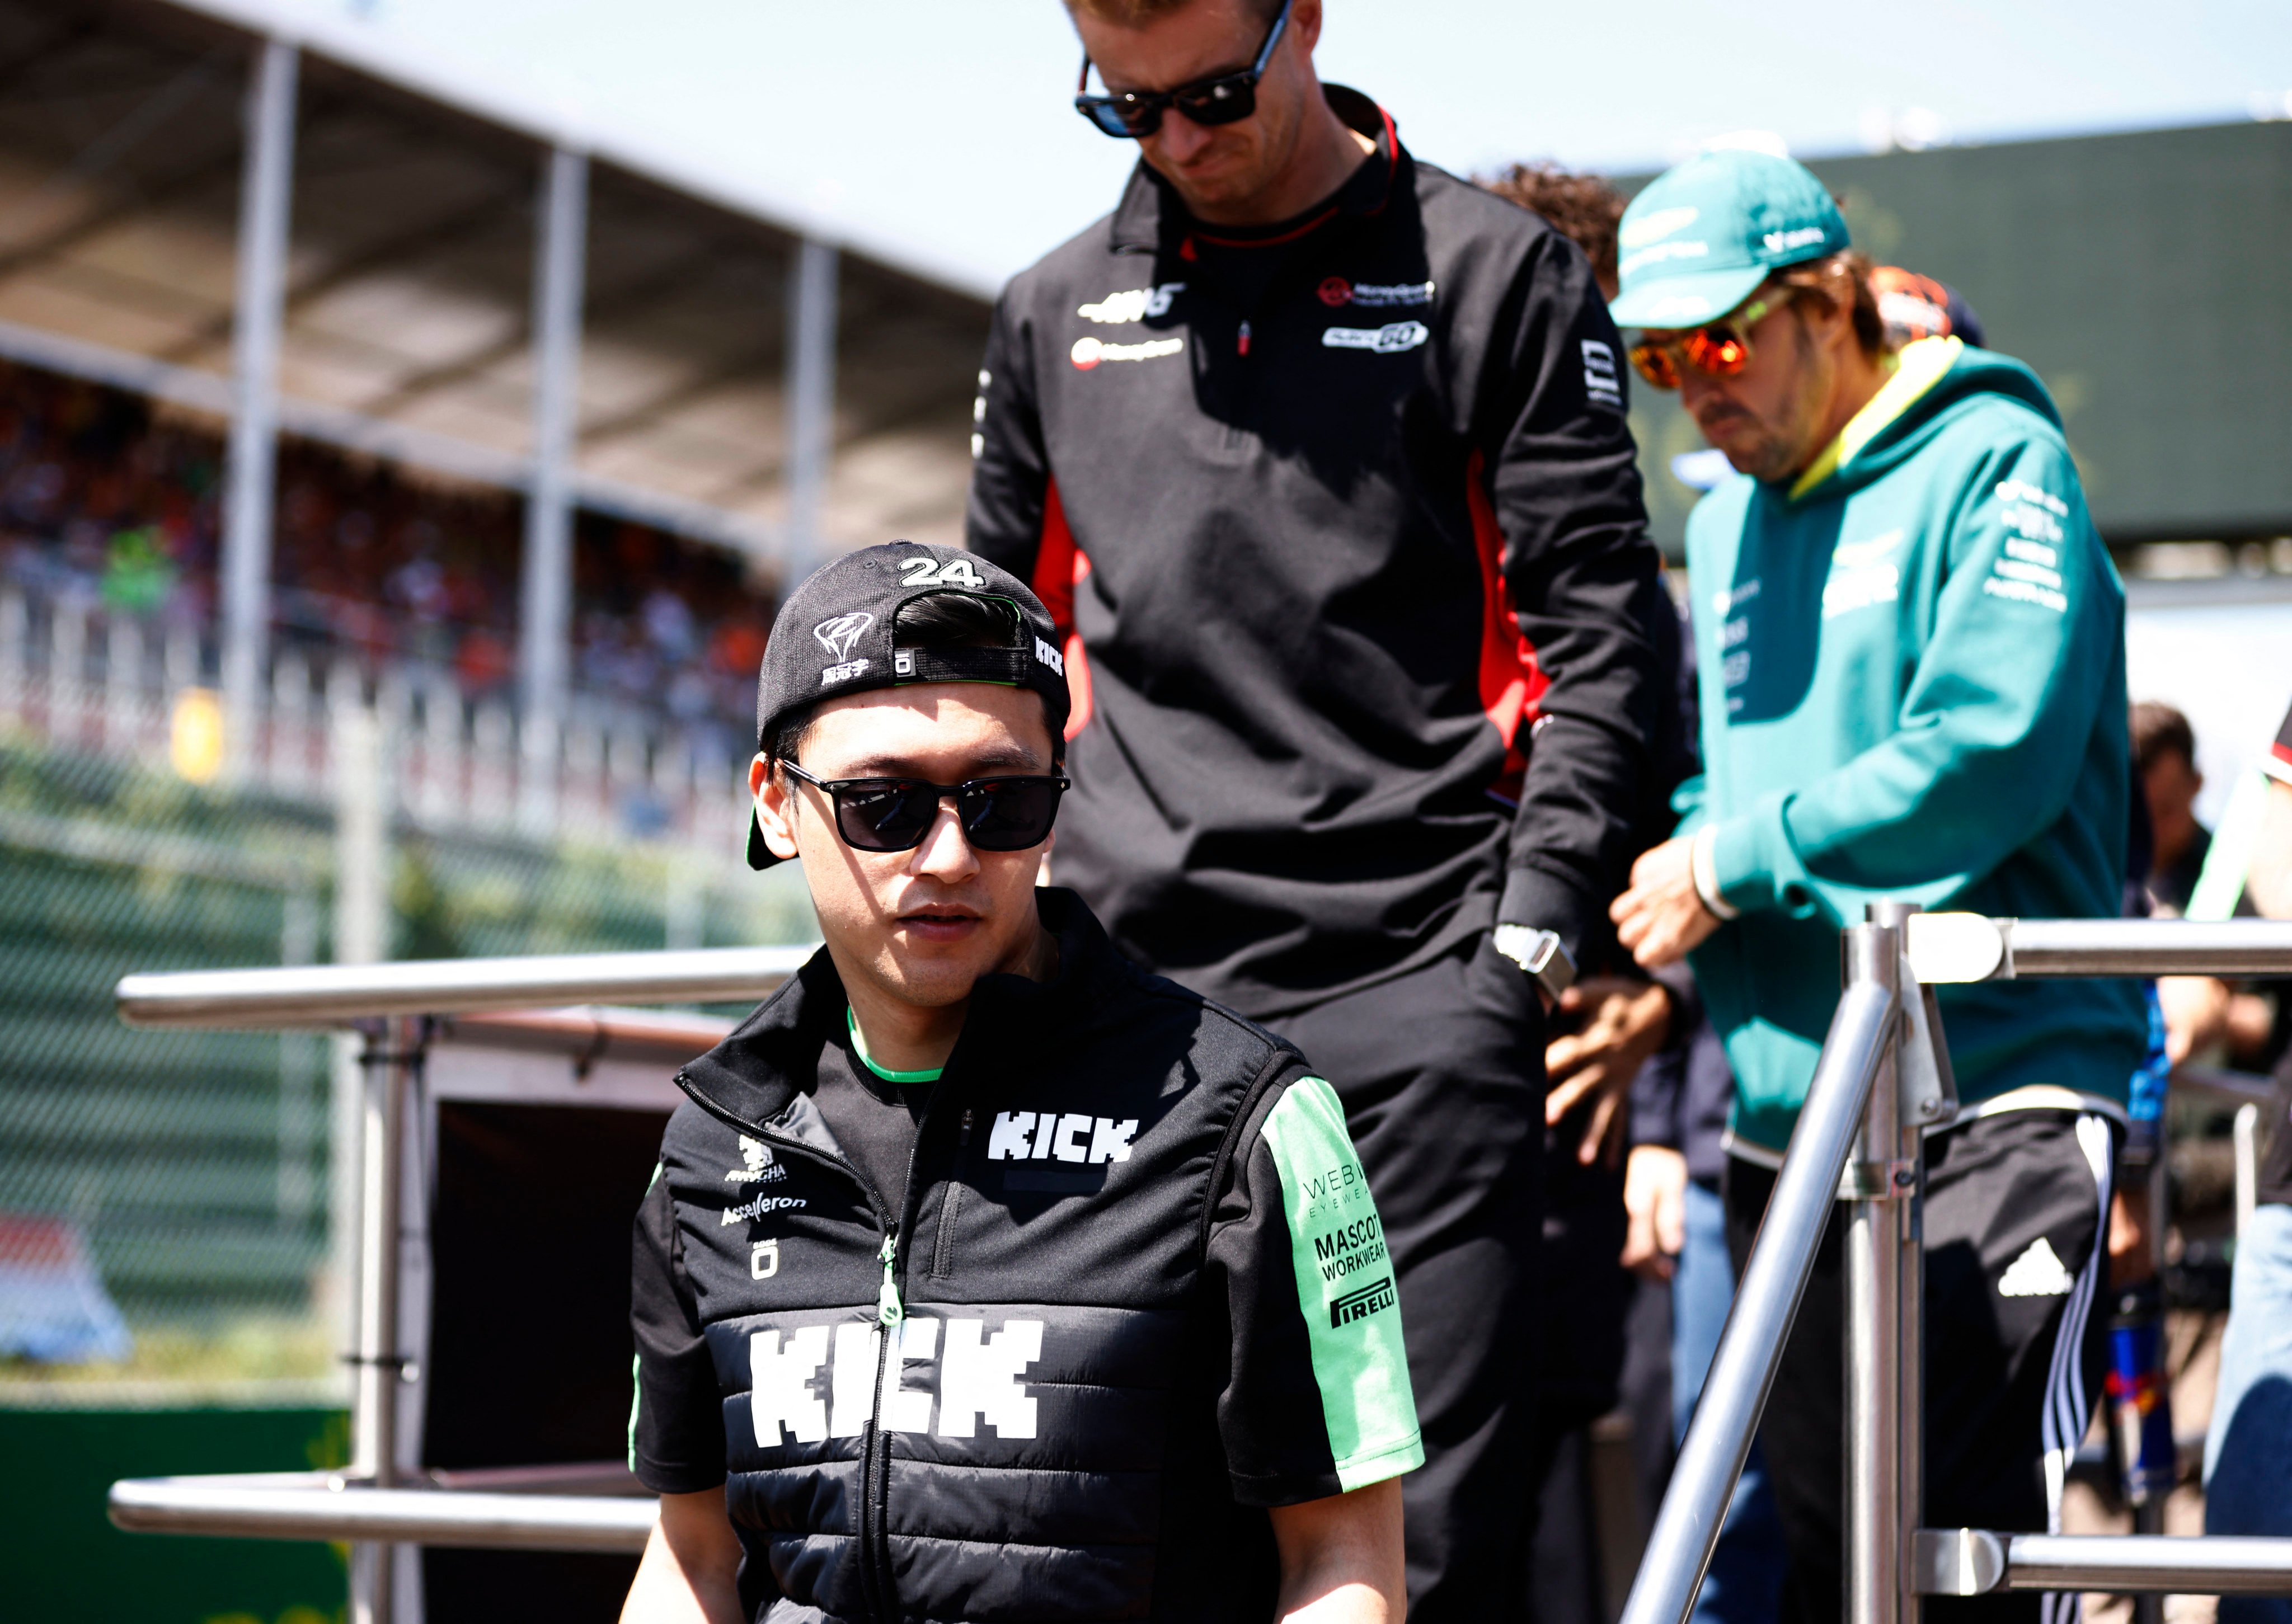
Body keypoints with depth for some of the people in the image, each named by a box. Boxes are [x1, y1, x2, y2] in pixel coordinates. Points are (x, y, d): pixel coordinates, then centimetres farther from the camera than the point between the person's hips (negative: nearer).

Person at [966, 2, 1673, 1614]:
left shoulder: (1496, 275, 4)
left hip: (1418, 991, -3)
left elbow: (1600, 637, 2)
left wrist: (1538, 922, -7)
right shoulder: (1056, 313, 15)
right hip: (1135, 988, 4)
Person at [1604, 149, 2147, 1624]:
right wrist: (1655, 948, 4)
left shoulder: (1994, 464, -5)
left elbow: (1989, 756, -18)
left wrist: (1728, 867, -12)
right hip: (1786, 1122, 8)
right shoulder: (1727, 521, 18)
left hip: (1992, 1106, -7)